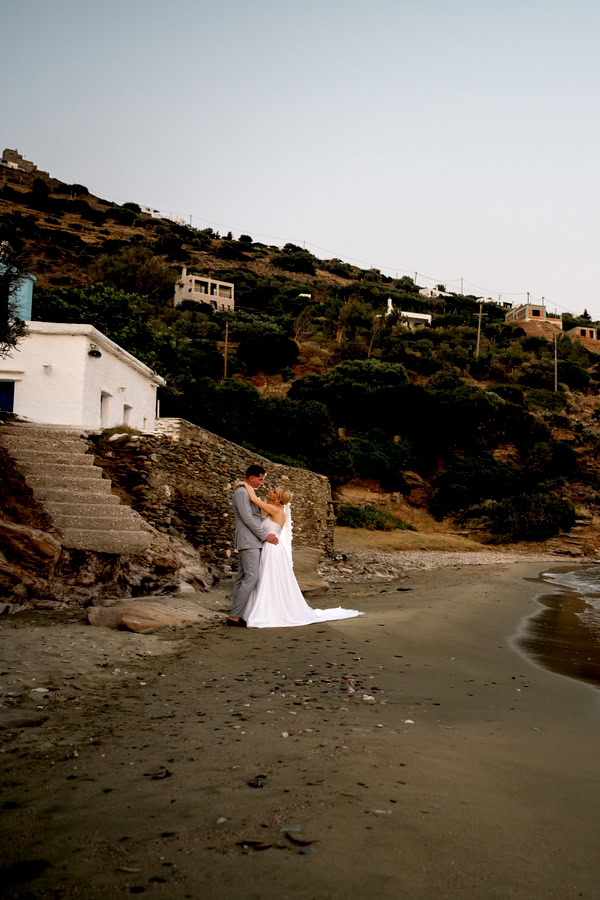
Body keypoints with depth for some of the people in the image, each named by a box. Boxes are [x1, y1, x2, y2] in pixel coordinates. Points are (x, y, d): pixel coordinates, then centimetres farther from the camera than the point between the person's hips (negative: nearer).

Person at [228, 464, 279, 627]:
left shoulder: (248, 493, 20)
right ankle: (234, 617, -14)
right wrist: (265, 536, -15)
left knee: (243, 578, 6)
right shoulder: (242, 492, -12)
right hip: (249, 542, -10)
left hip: (252, 542, 10)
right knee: (251, 577, -14)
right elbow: (247, 518, -18)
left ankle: (235, 615, 5)